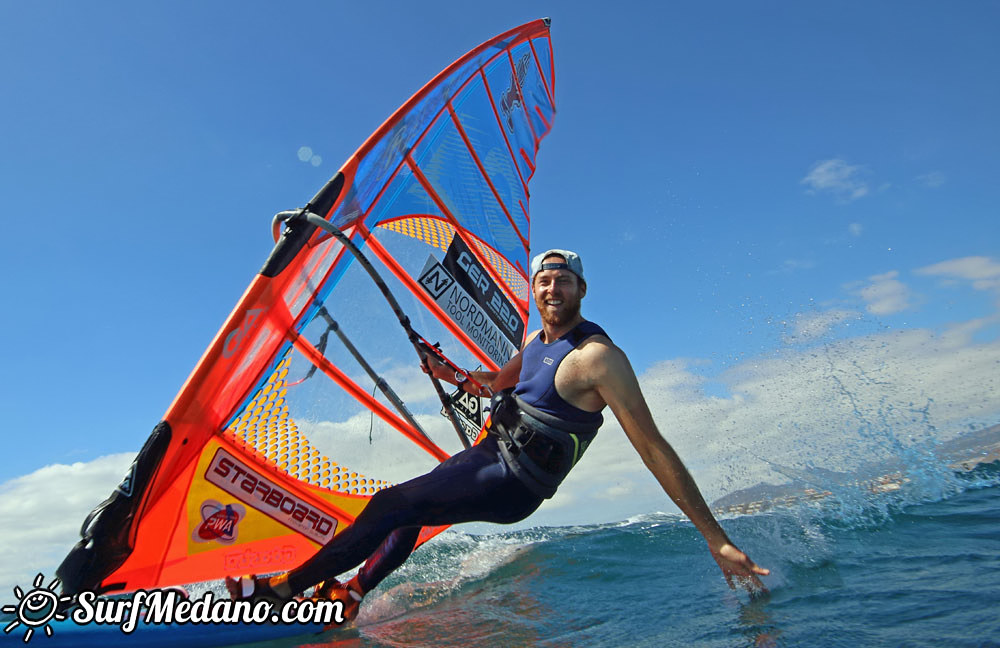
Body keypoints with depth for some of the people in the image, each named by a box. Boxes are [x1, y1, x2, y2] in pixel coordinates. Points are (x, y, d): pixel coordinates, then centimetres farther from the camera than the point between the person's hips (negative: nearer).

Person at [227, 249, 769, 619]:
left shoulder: (598, 356, -22)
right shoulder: (535, 340, 6)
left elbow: (654, 448, -24)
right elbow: (500, 382, 26)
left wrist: (717, 539, -24)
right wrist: (456, 375, 6)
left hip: (514, 483, -9)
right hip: (491, 451, 9)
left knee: (392, 505, -9)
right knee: (408, 510, 21)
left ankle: (287, 587, 8)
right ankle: (351, 596, 37)